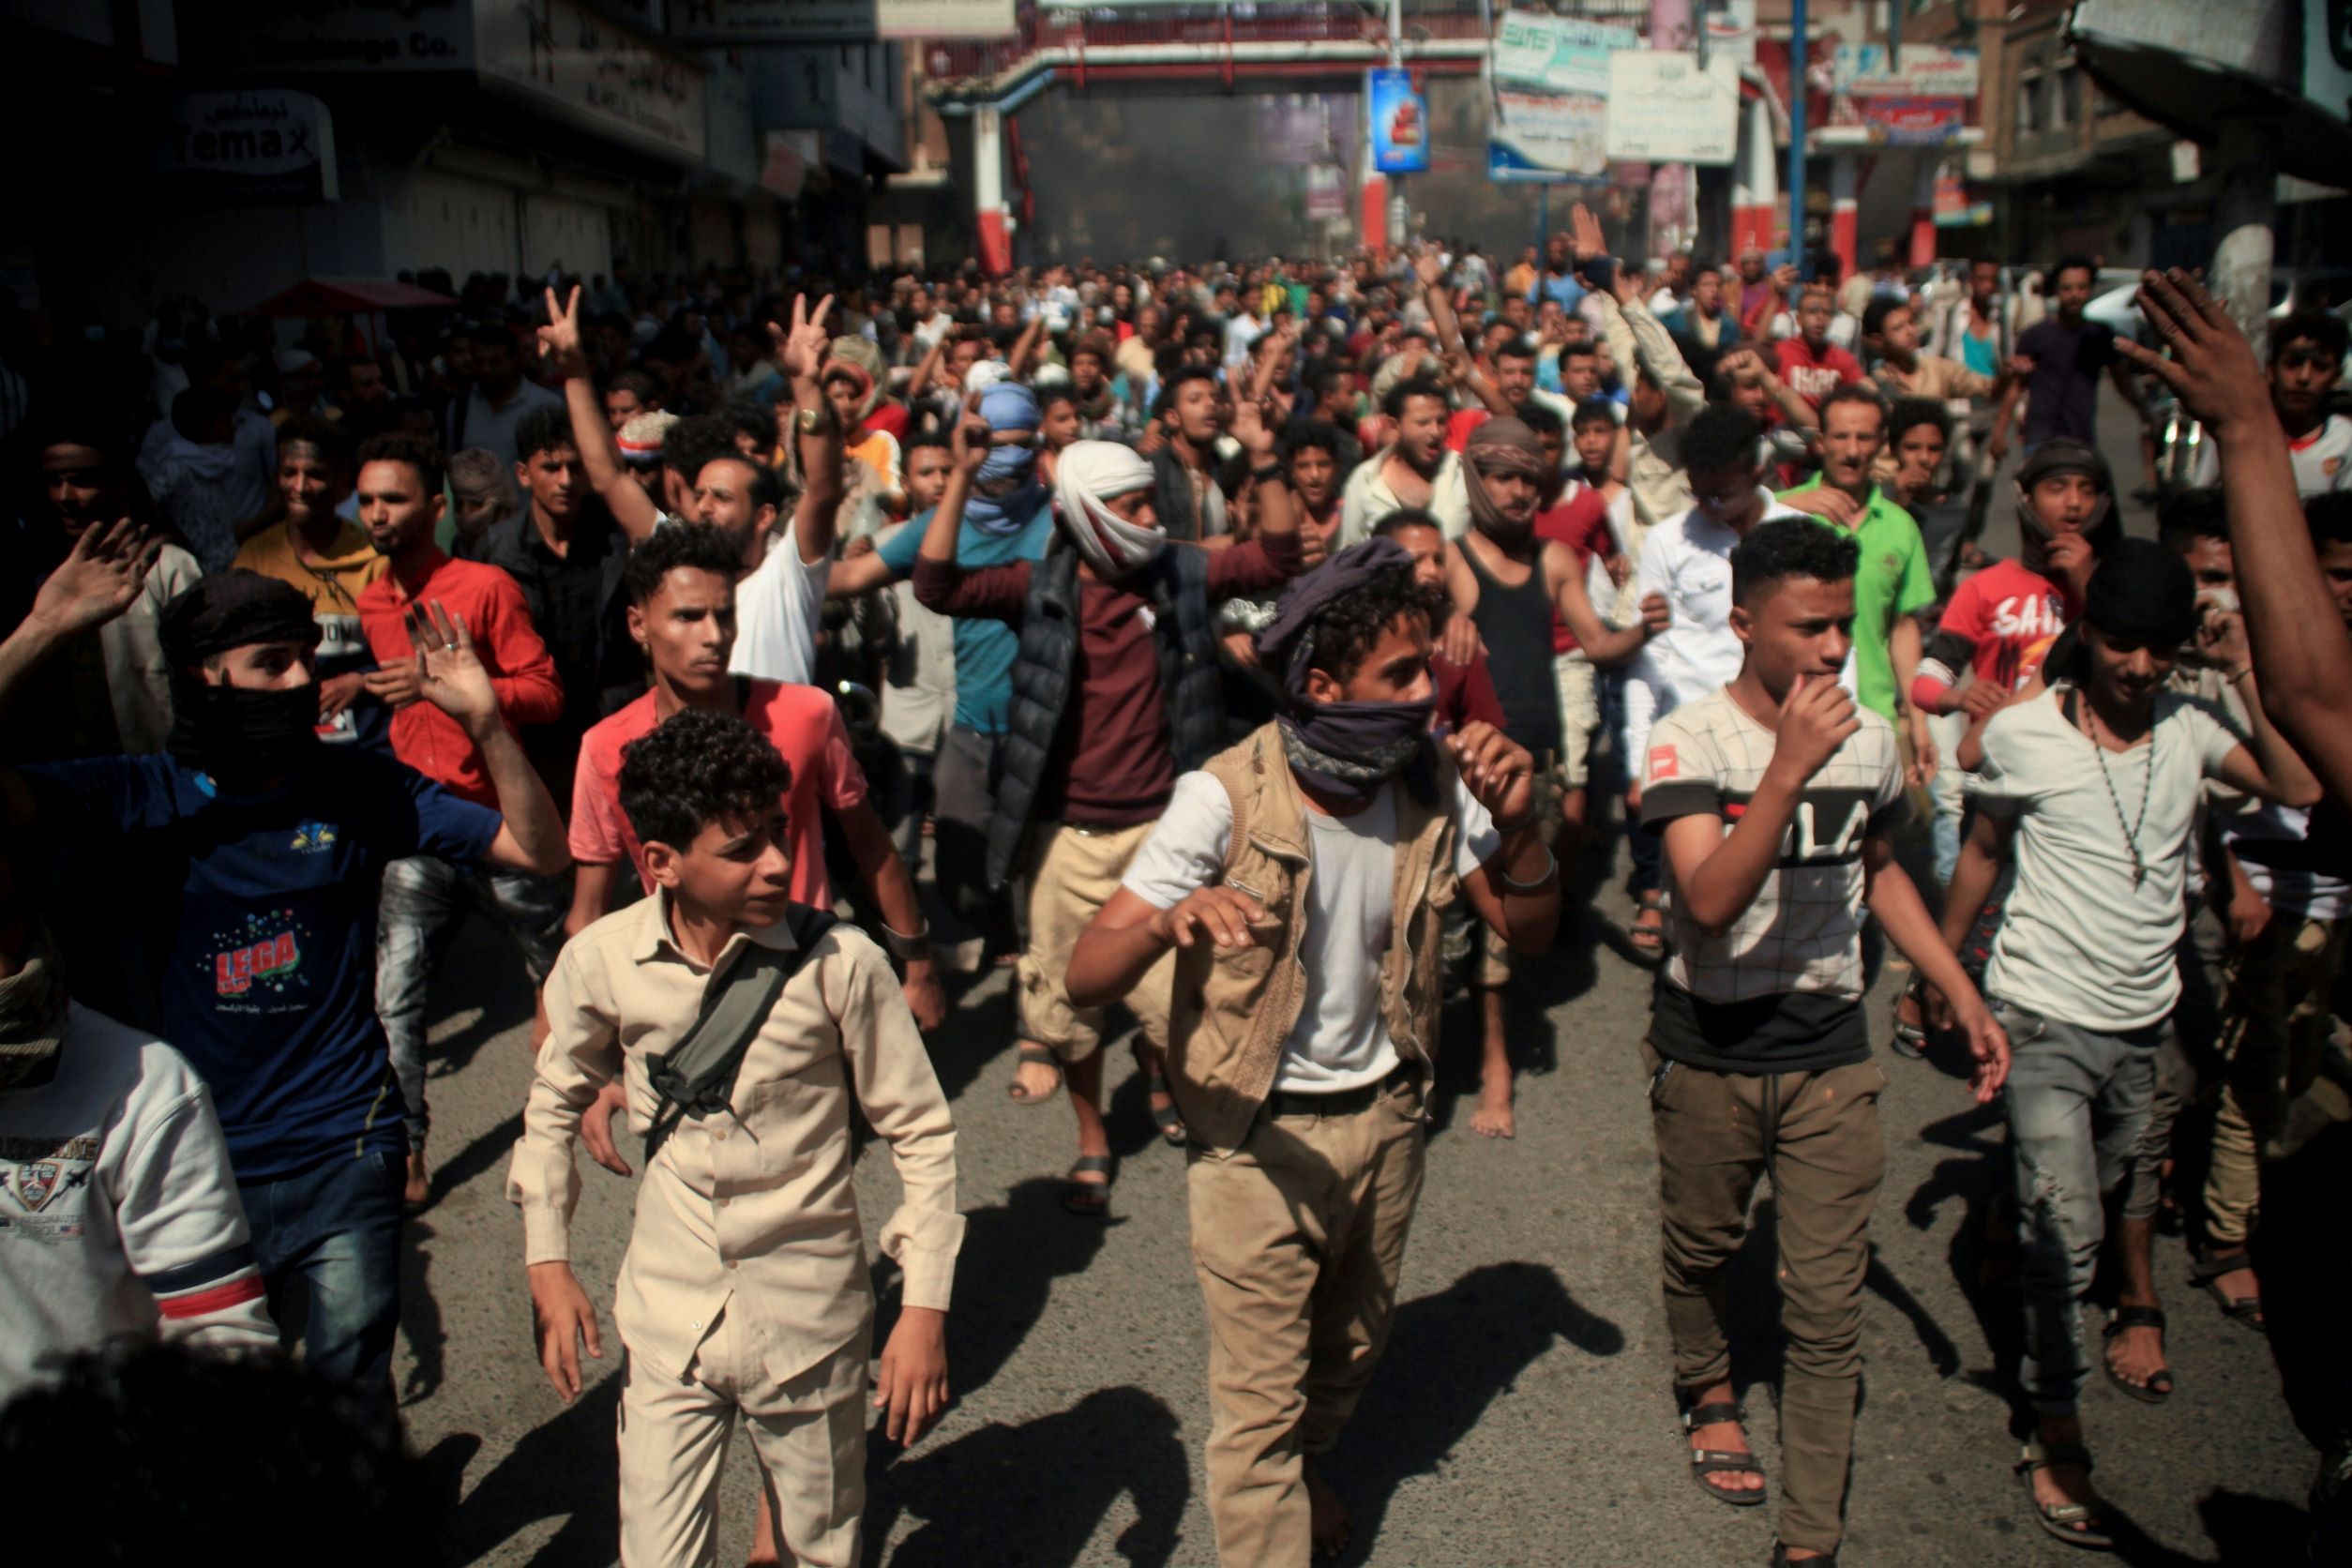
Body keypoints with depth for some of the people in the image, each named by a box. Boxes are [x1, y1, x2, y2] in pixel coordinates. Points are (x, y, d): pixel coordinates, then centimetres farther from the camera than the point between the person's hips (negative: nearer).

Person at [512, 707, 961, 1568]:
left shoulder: (839, 962, -17)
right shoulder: (600, 962, -11)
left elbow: (920, 1131, -7)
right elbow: (554, 1103, 9)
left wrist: (924, 1306, -8)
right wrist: (548, 1264, 6)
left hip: (809, 1323, -1)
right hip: (666, 1321, 1)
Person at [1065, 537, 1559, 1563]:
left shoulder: (1435, 782, -10)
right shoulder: (1227, 798, -23)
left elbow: (1529, 934, -4)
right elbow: (1085, 976, -26)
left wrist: (1519, 826, -23)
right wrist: (1169, 922, -48)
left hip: (1383, 1116, 5)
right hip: (1257, 1136, -5)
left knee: (1354, 1342, 27)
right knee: (1260, 1394, 2)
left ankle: (1308, 1462, 57)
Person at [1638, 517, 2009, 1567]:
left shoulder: (1869, 739, -1)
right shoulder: (1688, 740, -15)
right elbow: (1711, 901, -29)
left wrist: (1964, 997, 14)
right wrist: (1789, 765, -35)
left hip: (1830, 1057, 2)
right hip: (1708, 1055, -2)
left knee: (1828, 1310, 0)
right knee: (1699, 1249, 20)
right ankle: (1708, 1394, 50)